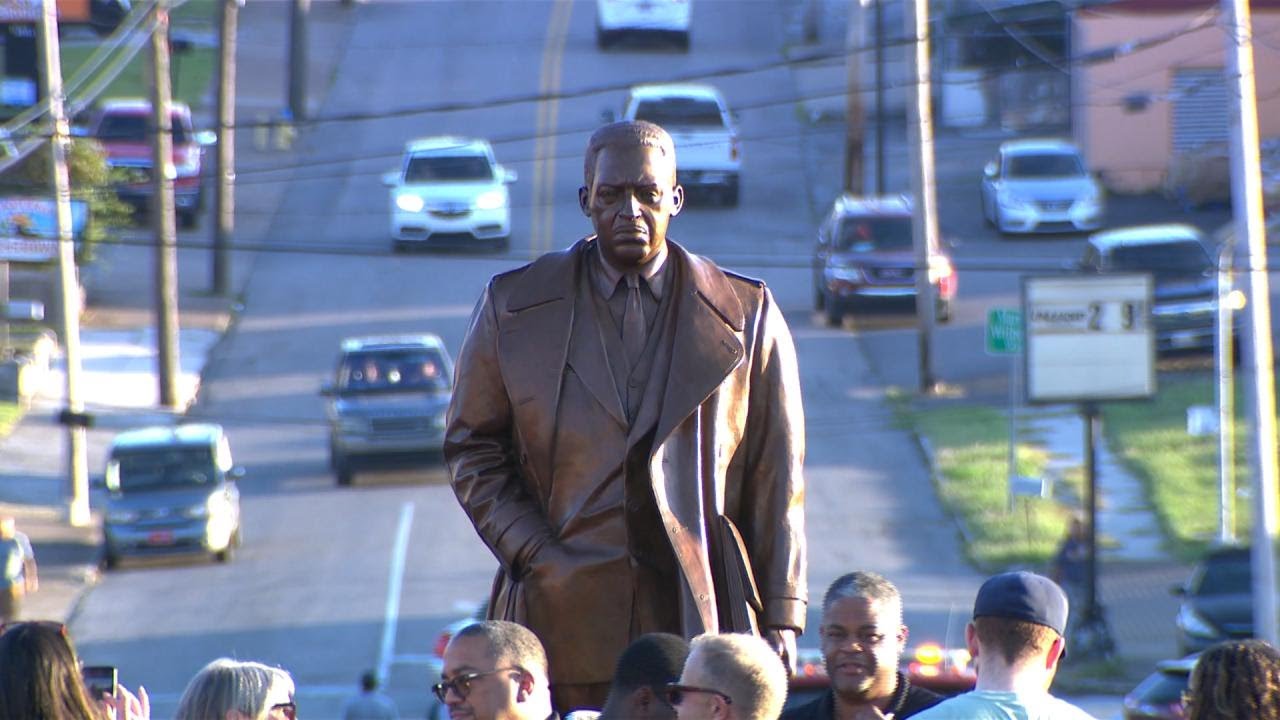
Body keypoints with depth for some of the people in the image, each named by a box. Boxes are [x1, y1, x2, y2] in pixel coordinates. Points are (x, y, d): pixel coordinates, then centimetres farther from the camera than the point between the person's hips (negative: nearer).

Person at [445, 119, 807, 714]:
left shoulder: (746, 315, 7)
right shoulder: (514, 306, 9)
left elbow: (776, 478, 7)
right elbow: (472, 447, 12)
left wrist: (780, 618, 3)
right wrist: (531, 553, -2)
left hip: (701, 616, 0)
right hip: (565, 614, 0)